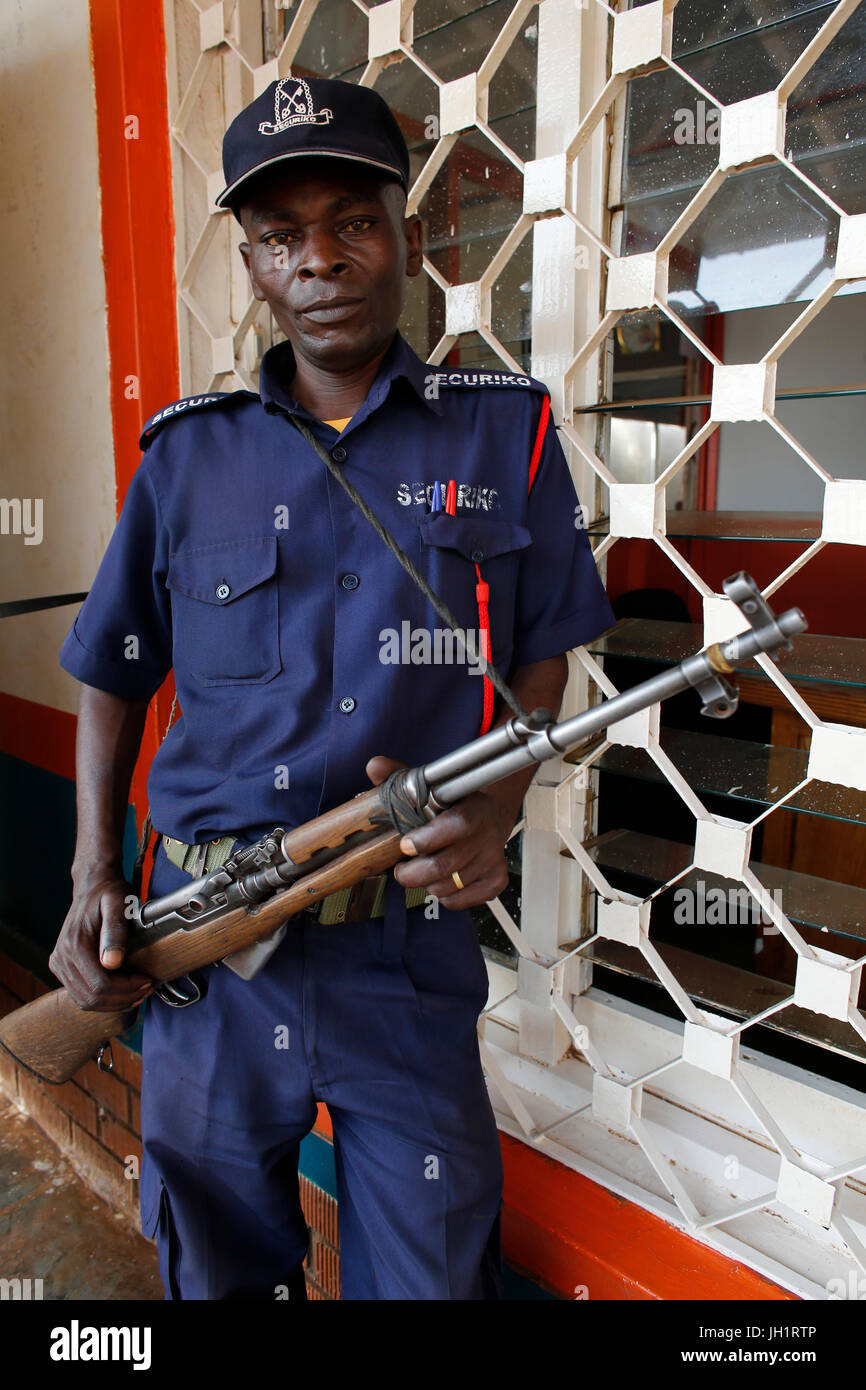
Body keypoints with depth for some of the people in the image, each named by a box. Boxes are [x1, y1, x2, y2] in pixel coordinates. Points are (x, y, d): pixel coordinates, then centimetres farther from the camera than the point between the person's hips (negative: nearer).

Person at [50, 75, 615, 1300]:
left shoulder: (503, 432, 1)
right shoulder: (187, 452, 4)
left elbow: (543, 663, 4)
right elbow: (112, 679, 10)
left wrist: (493, 812, -14)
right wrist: (95, 879, 1)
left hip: (409, 953, -1)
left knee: (431, 1268, 16)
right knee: (216, 1264, 24)